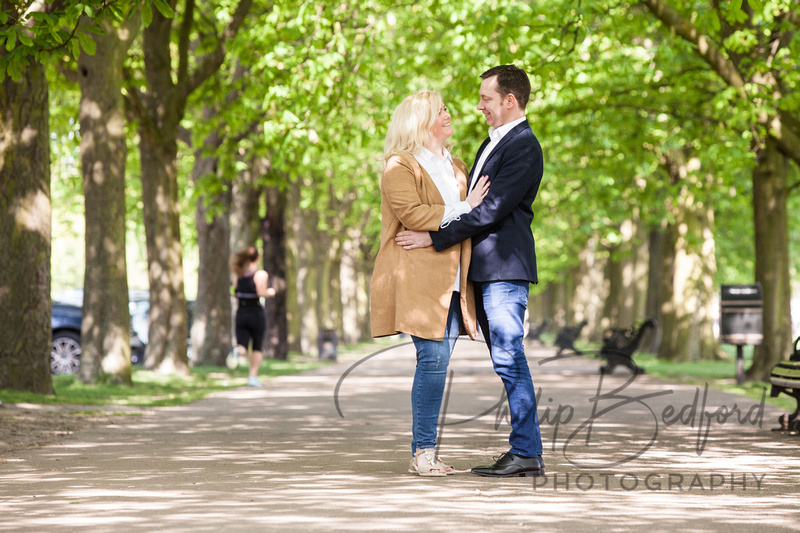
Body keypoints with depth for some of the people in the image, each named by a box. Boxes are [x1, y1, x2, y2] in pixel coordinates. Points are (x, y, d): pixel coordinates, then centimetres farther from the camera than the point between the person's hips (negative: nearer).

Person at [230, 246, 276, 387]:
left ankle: (238, 351, -34)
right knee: (257, 347, 15)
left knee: (242, 347, 2)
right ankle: (253, 376, 14)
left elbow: (236, 294, 10)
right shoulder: (261, 274, -11)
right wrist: (270, 292, -2)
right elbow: (262, 293, -22)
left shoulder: (239, 274, 5)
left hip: (241, 313, 3)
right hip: (256, 314, -3)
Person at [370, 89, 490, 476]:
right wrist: (461, 211, -10)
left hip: (450, 280, 7)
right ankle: (422, 453, -9)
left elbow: (471, 218, 25)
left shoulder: (456, 167, 24)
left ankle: (426, 452, 6)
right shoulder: (400, 166, -1)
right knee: (433, 359, -13)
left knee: (437, 363, 3)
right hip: (418, 280, -7)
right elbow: (412, 214, -14)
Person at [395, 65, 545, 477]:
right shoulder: (493, 143, 20)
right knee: (507, 360, 9)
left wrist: (433, 238, -18)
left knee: (508, 357, -10)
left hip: (505, 266, -10)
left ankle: (526, 452, -7)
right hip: (485, 270, 10)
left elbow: (492, 209, -19)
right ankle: (525, 451, 12)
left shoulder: (523, 146, -12)